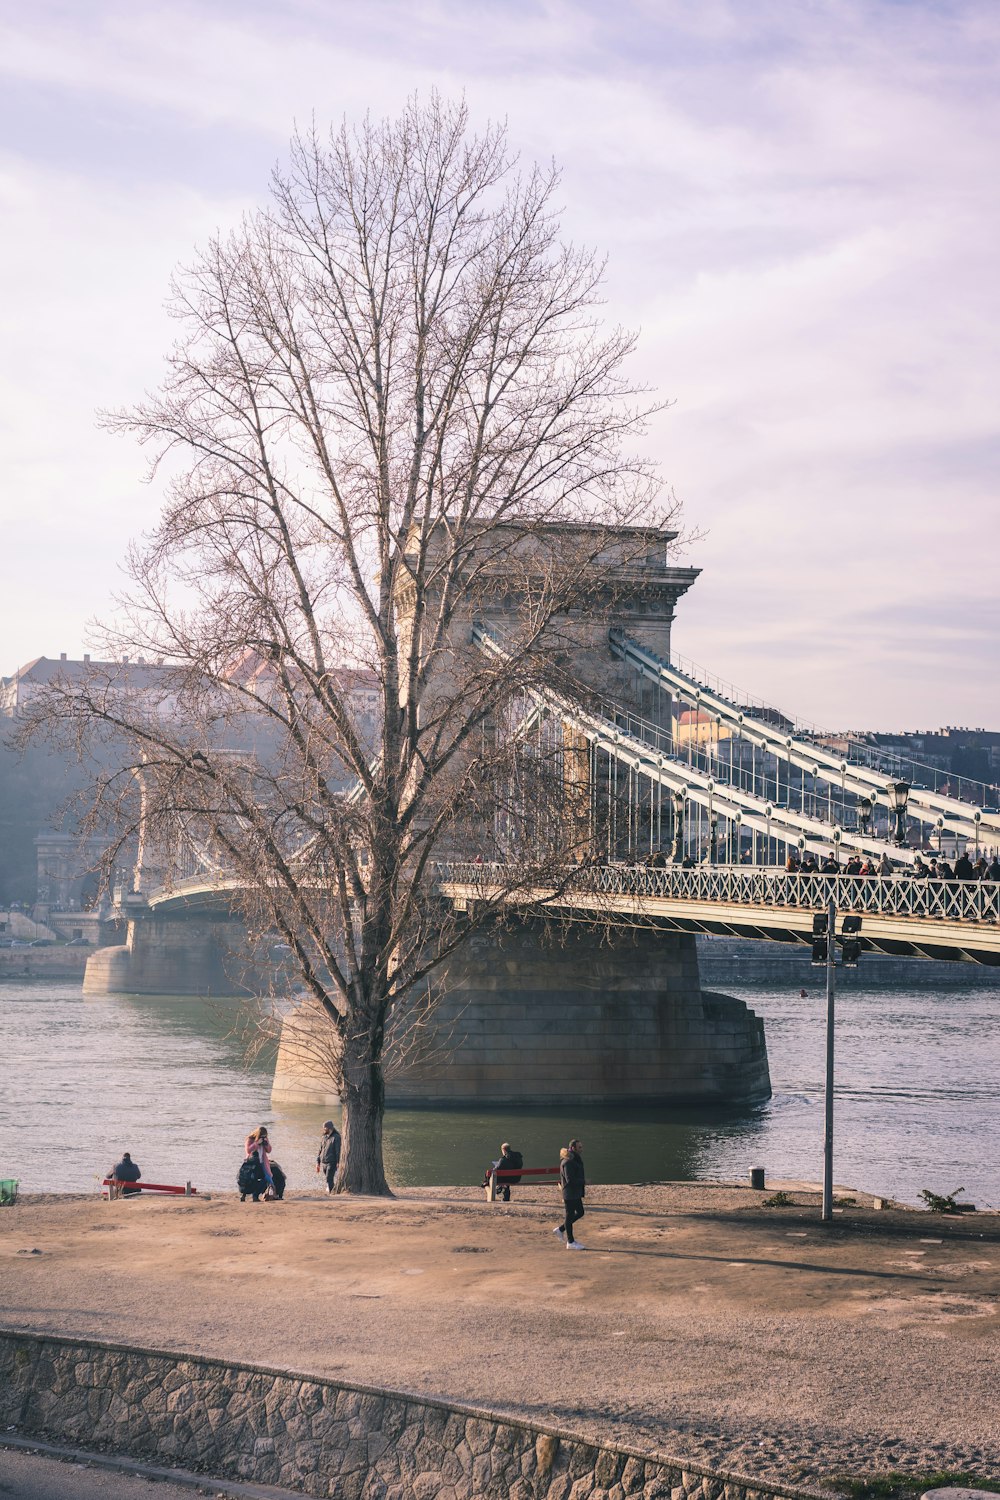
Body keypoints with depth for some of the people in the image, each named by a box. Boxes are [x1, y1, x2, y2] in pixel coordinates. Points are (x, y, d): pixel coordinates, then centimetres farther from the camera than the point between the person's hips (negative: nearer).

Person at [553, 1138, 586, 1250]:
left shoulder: (576, 1160, 12)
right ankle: (570, 1242, 7)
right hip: (570, 1193, -10)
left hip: (576, 1192, 10)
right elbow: (570, 1180, -25)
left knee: (580, 1212, 16)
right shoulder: (568, 1162, -20)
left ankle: (560, 1229, 27)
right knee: (570, 1215, -1)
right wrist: (583, 1181, -15)